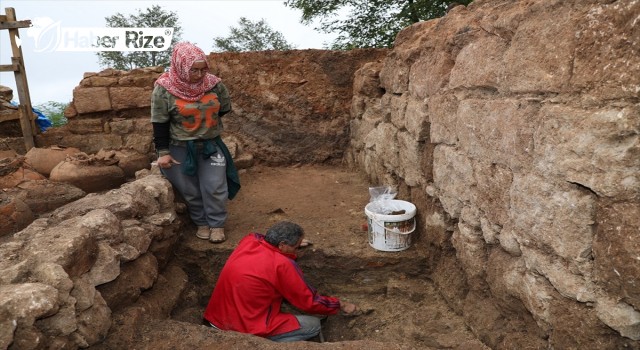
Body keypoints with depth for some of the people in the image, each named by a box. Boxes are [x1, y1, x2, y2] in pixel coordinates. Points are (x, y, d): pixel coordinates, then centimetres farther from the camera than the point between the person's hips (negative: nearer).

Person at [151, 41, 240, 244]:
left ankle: (217, 224, 19)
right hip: (180, 149, -2)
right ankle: (202, 223, 27)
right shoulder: (164, 90, -15)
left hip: (210, 145, 2)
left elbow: (225, 108, 9)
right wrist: (163, 152, -12)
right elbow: (160, 123, -10)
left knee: (215, 188, 2)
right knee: (190, 190, 9)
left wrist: (205, 120, 6)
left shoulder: (213, 84, -7)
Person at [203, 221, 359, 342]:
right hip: (244, 328, -8)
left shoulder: (249, 241, -1)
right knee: (314, 325, 0)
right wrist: (340, 305, 7)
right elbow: (308, 301, -7)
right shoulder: (282, 264, -18)